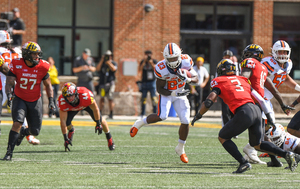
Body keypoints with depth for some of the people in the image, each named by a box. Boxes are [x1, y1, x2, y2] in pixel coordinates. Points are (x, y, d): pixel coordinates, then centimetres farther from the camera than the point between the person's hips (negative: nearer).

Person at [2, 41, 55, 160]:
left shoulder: (42, 67, -10)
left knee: (35, 131, 4)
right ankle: (9, 152, -16)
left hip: (35, 101, 2)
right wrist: (9, 94, -32)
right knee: (17, 123, -25)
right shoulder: (16, 65, -15)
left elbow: (47, 85, 2)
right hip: (20, 99, -2)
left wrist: (51, 101, -6)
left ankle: (23, 132, 42)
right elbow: (9, 82, -14)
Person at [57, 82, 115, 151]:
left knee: (99, 119, -4)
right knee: (67, 122, -19)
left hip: (87, 104, 0)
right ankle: (71, 130, 20)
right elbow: (63, 121, -34)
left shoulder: (85, 95, -46)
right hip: (72, 108, 0)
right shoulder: (62, 102, -41)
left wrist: (98, 124, -16)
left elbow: (95, 109, -27)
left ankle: (109, 137, 24)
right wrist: (65, 139, -33)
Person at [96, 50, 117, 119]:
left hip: (110, 83, -2)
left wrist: (108, 62, -13)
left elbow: (114, 69, -12)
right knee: (102, 98, 2)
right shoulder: (102, 63, 13)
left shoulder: (113, 63, 7)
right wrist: (101, 61, -6)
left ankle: (111, 114, -4)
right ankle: (100, 113, 8)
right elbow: (97, 69, -2)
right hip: (102, 83, 2)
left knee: (110, 99, -7)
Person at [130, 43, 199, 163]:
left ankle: (180, 149, 14)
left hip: (180, 94, 3)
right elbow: (159, 89, -18)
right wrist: (174, 93, -32)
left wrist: (188, 79, -32)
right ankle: (140, 124, 3)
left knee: (185, 121, -7)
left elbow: (196, 79, -9)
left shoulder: (186, 62, -19)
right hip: (167, 93, -3)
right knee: (162, 116, -27)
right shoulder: (161, 69, -27)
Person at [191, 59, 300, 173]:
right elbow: (260, 100, 24)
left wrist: (198, 115, 15)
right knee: (257, 144, 24)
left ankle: (243, 163, -3)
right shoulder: (242, 80, 26)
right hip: (256, 110, 6)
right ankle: (286, 154, 8)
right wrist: (269, 115, 29)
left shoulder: (219, 83, 8)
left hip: (244, 112, -6)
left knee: (223, 137, 12)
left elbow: (208, 102, -1)